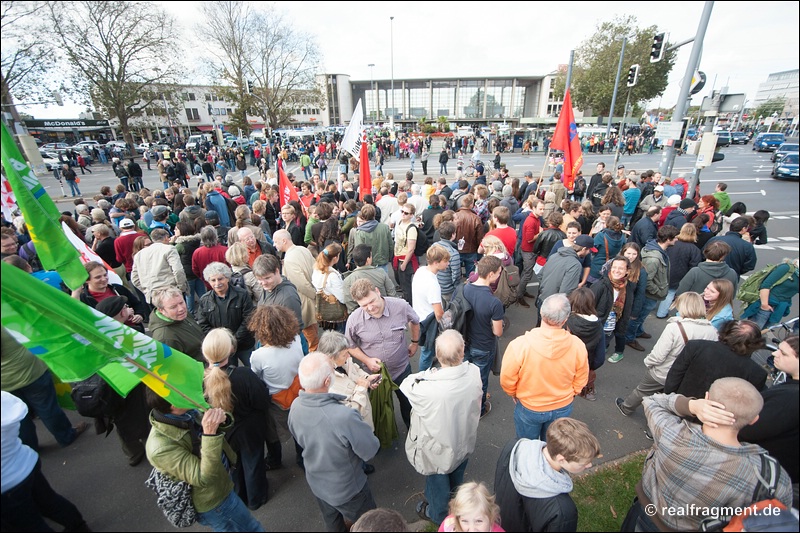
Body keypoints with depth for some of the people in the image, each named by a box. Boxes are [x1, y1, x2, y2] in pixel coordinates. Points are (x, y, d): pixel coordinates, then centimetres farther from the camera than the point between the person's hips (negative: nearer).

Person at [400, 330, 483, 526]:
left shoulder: (429, 388, -42)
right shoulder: (474, 372, -29)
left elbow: (406, 385, -21)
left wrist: (429, 374, -10)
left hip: (440, 449, -5)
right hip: (465, 441, 5)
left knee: (438, 483, 28)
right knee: (457, 474, 38)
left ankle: (438, 514, 58)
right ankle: (455, 498, 70)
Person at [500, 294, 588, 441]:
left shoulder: (520, 345, -32)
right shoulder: (578, 346, -24)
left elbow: (507, 379, -18)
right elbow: (580, 381, -7)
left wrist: (514, 394, 4)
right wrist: (567, 395, 13)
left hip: (529, 408, -2)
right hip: (562, 408, 2)